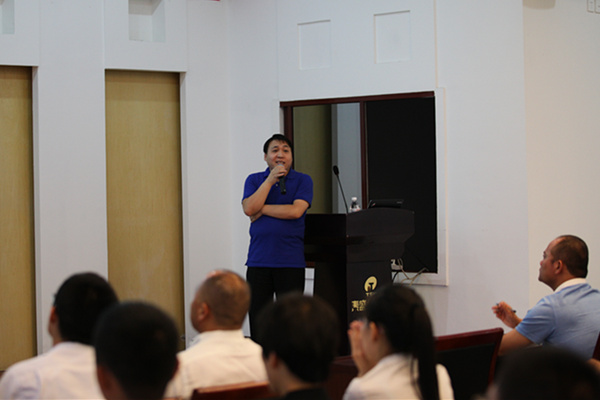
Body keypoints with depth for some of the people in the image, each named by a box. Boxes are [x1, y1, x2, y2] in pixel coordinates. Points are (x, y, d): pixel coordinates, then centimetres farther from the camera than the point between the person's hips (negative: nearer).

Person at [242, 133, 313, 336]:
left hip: (290, 261, -2)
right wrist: (270, 180, -8)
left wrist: (262, 210, -4)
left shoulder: (303, 180, 5)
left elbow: (296, 211, -11)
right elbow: (249, 208, -7)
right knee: (257, 318, 3)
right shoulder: (254, 180, 11)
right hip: (258, 261, 2)